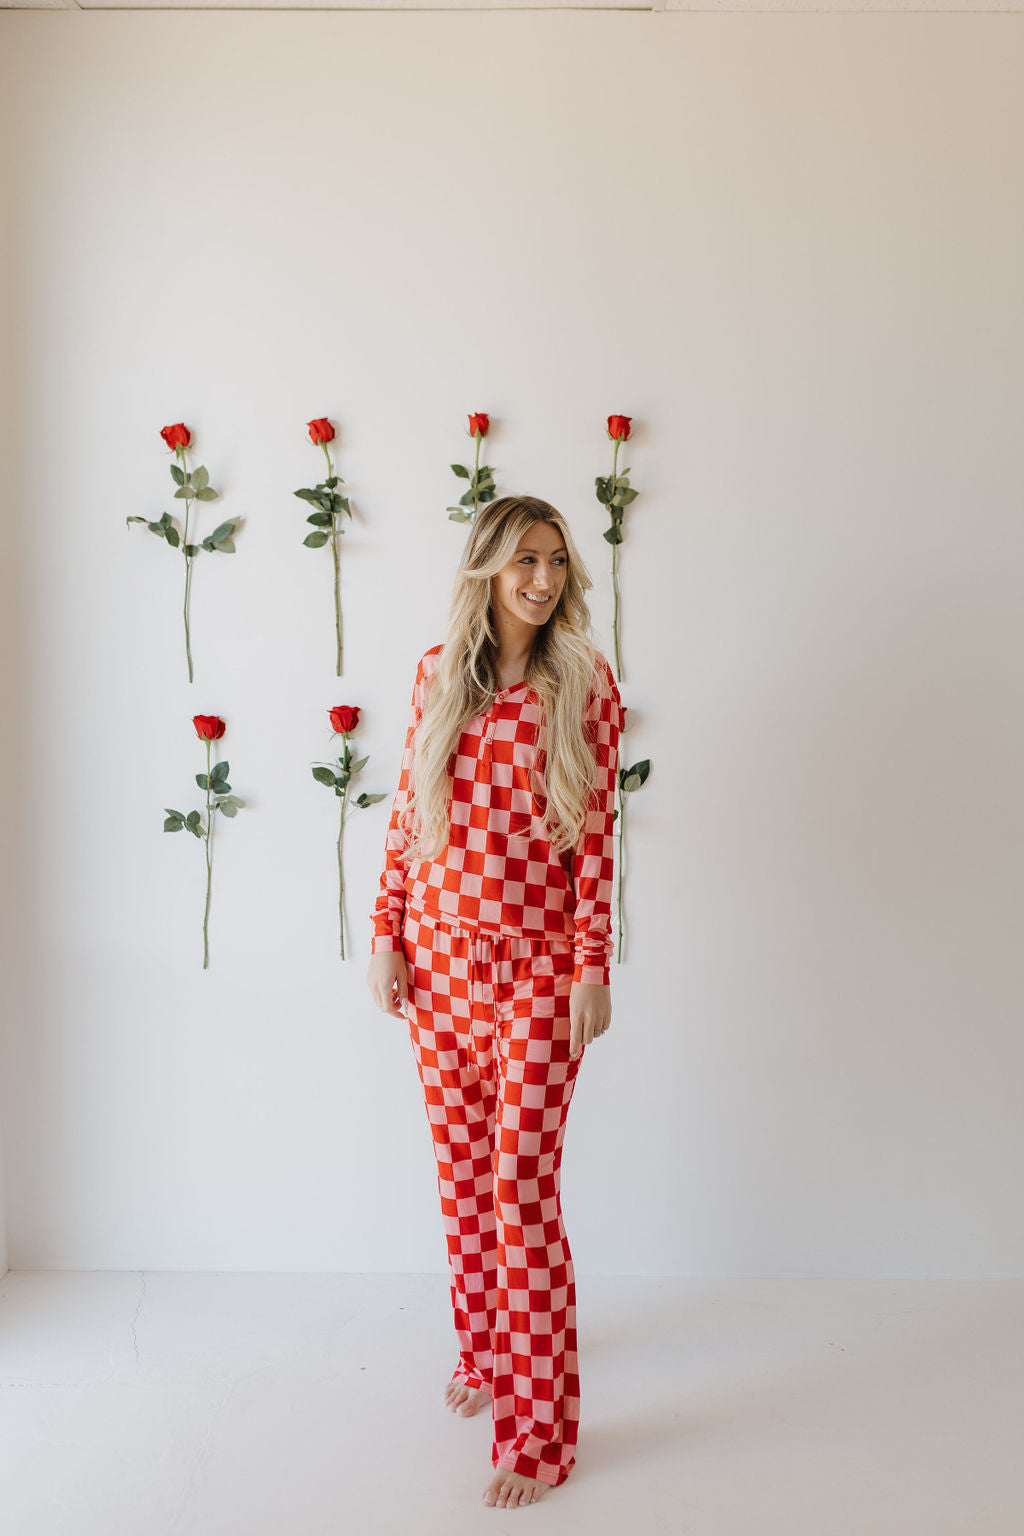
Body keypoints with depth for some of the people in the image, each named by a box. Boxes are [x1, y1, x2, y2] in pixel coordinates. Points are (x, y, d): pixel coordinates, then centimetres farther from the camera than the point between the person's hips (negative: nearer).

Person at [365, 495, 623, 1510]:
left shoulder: (585, 685, -4)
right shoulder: (438, 673, 5)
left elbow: (595, 837, -6)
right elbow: (406, 814, 7)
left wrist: (594, 969, -9)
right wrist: (385, 935, 3)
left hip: (538, 964, -4)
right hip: (440, 956, 4)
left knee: (521, 1188, -3)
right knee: (461, 1174, 15)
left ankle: (536, 1428, 10)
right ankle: (482, 1350, 37)